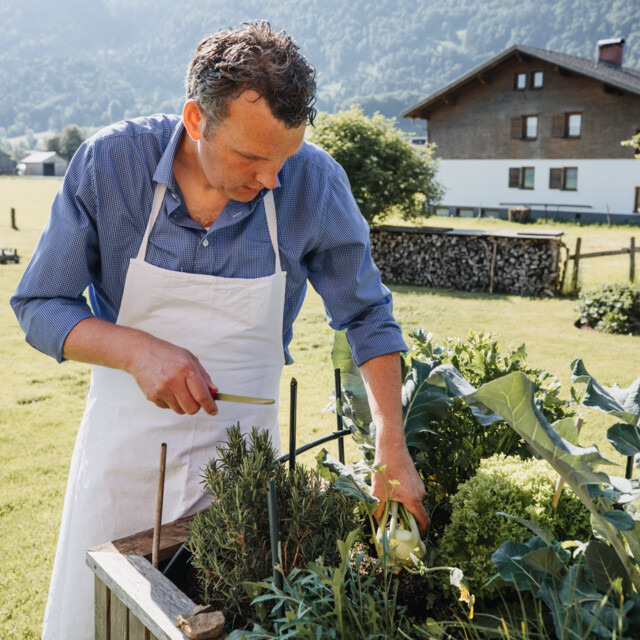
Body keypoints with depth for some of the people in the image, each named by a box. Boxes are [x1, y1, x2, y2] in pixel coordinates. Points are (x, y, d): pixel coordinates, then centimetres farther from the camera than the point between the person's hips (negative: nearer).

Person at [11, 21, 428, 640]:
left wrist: (393, 449, -11)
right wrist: (139, 350, -27)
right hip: (126, 446, 1)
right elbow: (39, 306, -8)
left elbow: (367, 315, -3)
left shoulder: (314, 182, -15)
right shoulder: (110, 161, -16)